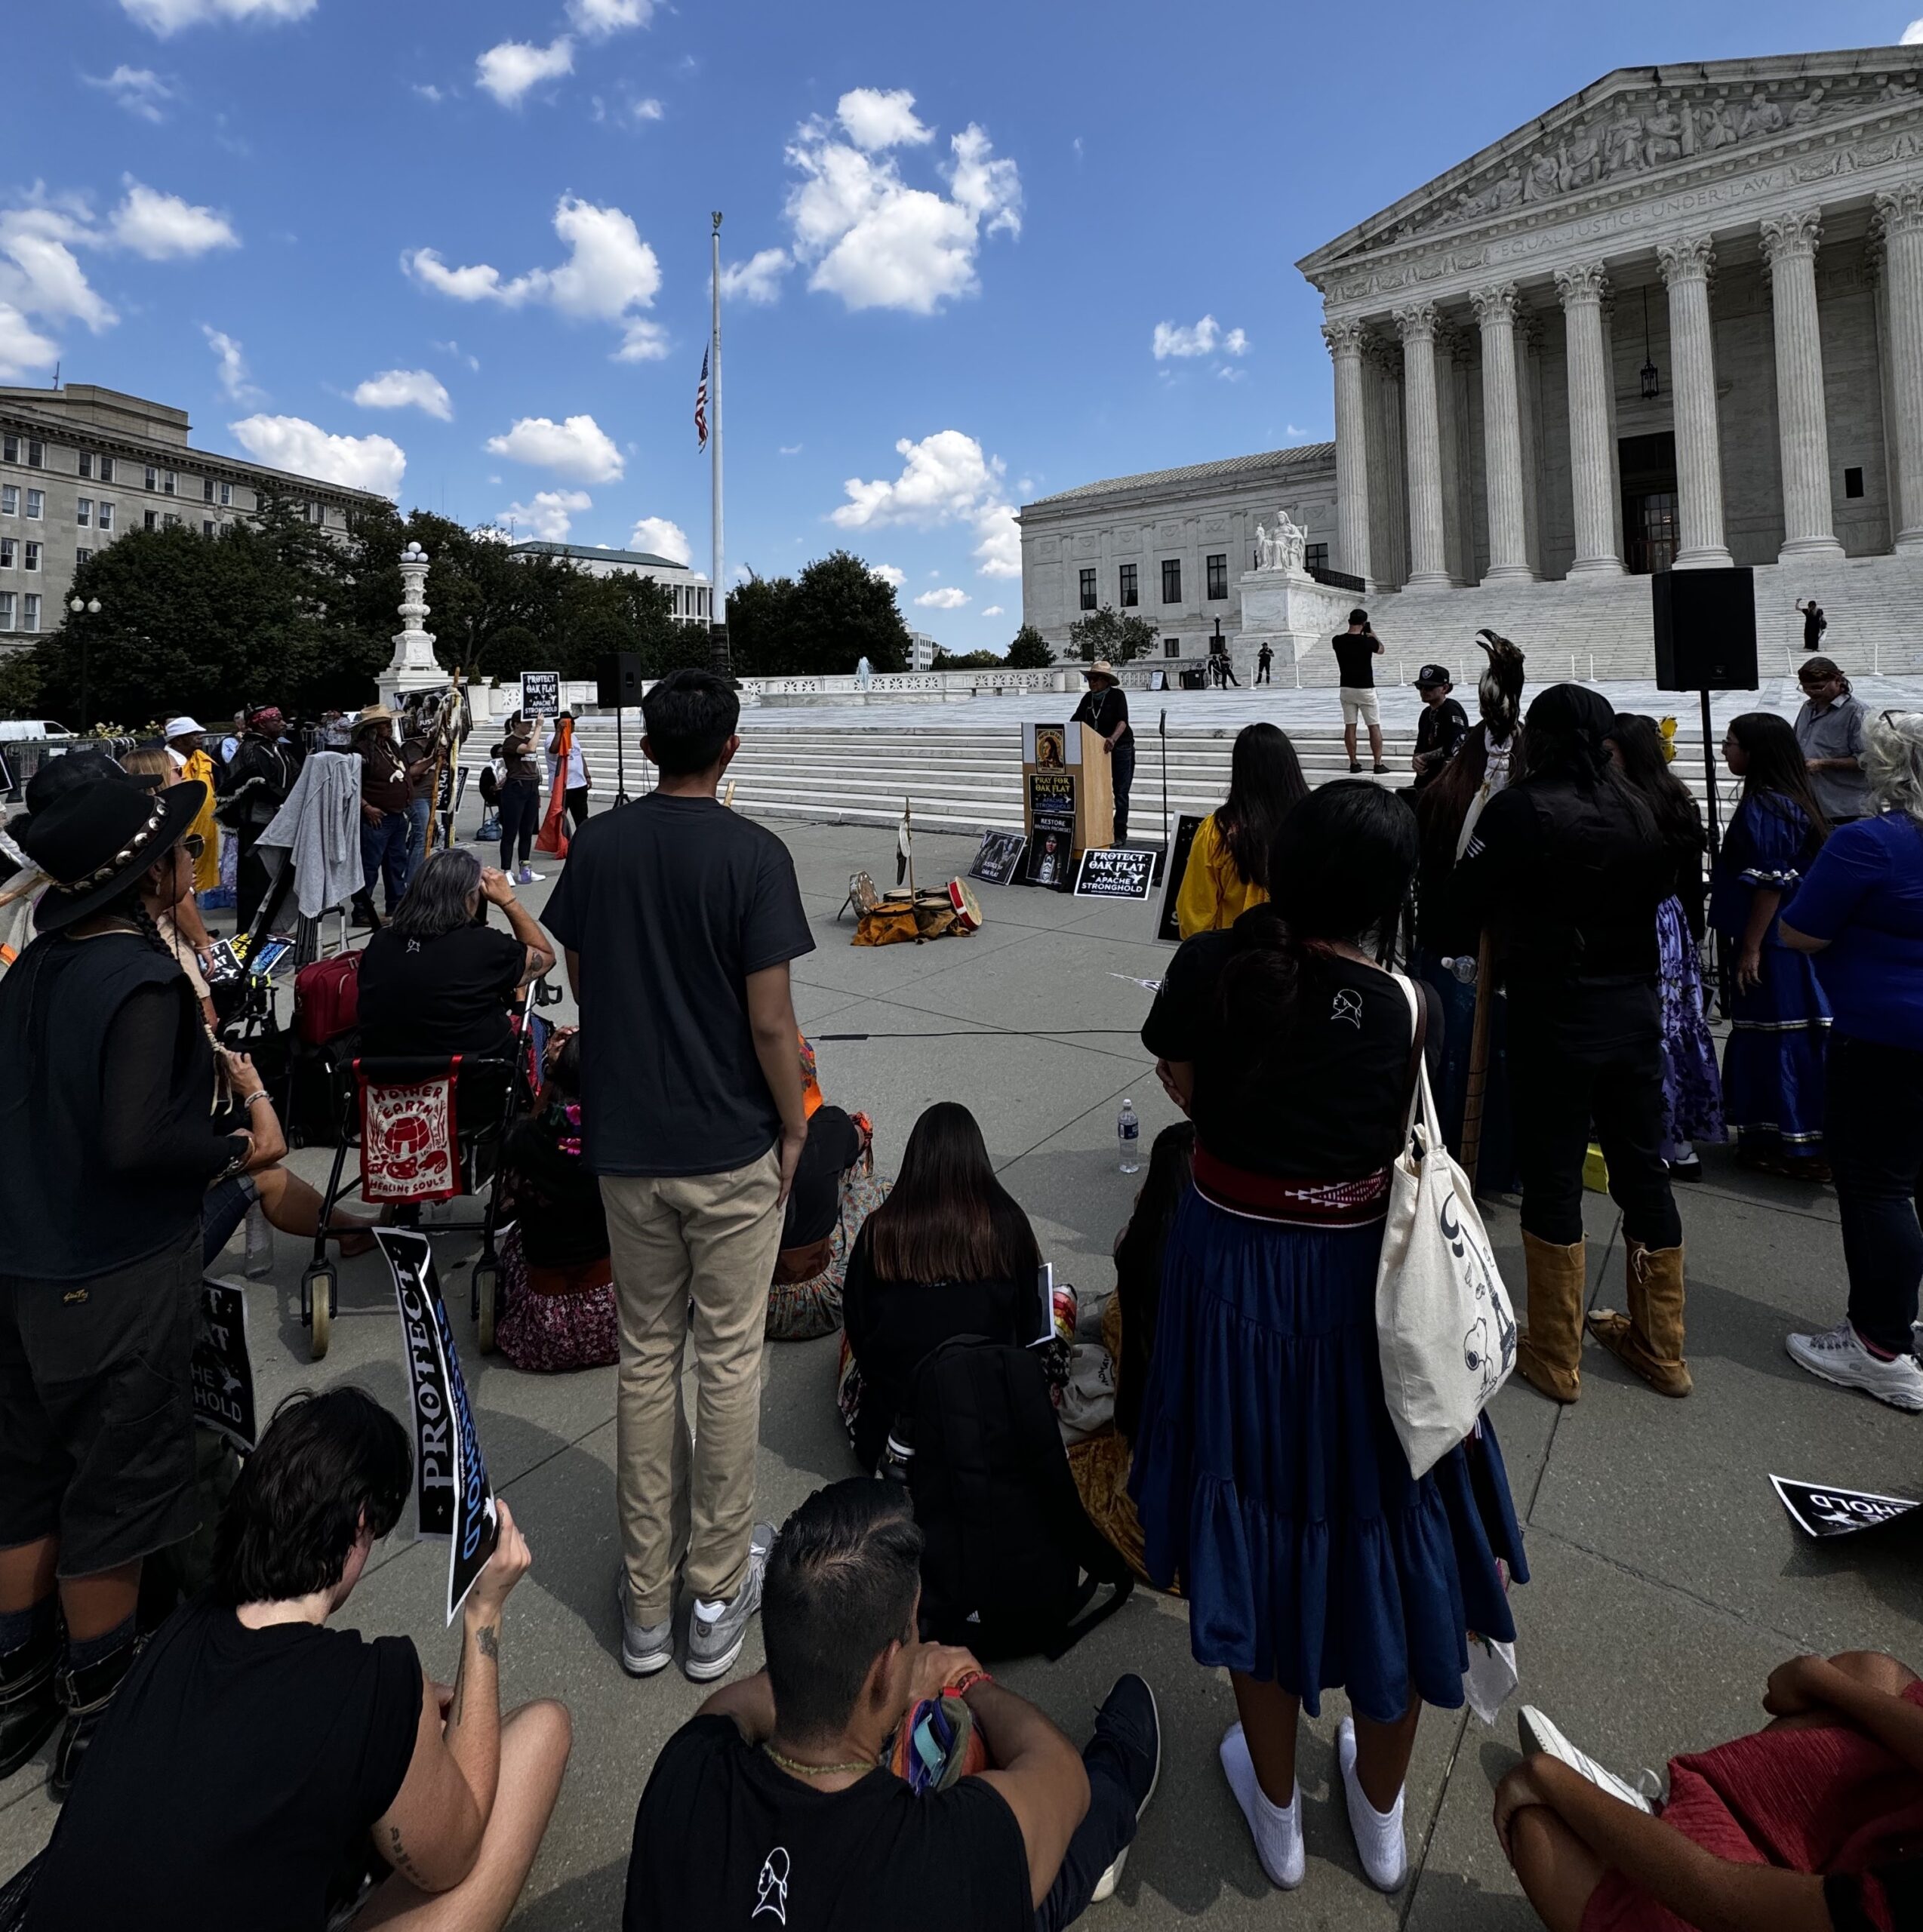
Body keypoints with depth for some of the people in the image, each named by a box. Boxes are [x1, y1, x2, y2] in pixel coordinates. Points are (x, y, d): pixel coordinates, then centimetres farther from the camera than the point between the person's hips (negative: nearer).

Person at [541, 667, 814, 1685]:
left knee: (644, 1356, 16)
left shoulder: (596, 844, -1)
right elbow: (769, 1020, -15)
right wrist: (795, 1126, -2)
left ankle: (646, 1601, 27)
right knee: (728, 1362, 9)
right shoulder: (752, 854, -14)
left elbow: (579, 982, 7)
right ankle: (717, 1598, 23)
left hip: (625, 1142, 4)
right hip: (731, 1146, -4)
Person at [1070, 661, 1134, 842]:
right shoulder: (1088, 698, 6)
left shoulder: (1117, 695, -11)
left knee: (1120, 792, -2)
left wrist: (1113, 738, -42)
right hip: (1097, 751, 5)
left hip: (1121, 748, -5)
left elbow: (1122, 721, -24)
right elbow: (1076, 721, 6)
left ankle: (1120, 835, 2)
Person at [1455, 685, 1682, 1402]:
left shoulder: (1519, 809, -15)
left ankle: (1555, 1356, 16)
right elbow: (1662, 887, 13)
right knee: (1642, 1168, 14)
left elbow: (1469, 898, -6)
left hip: (1553, 1013, -5)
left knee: (1553, 1176, 5)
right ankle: (1661, 1348, 29)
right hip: (1634, 1007, 5)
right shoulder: (1638, 807, -1)